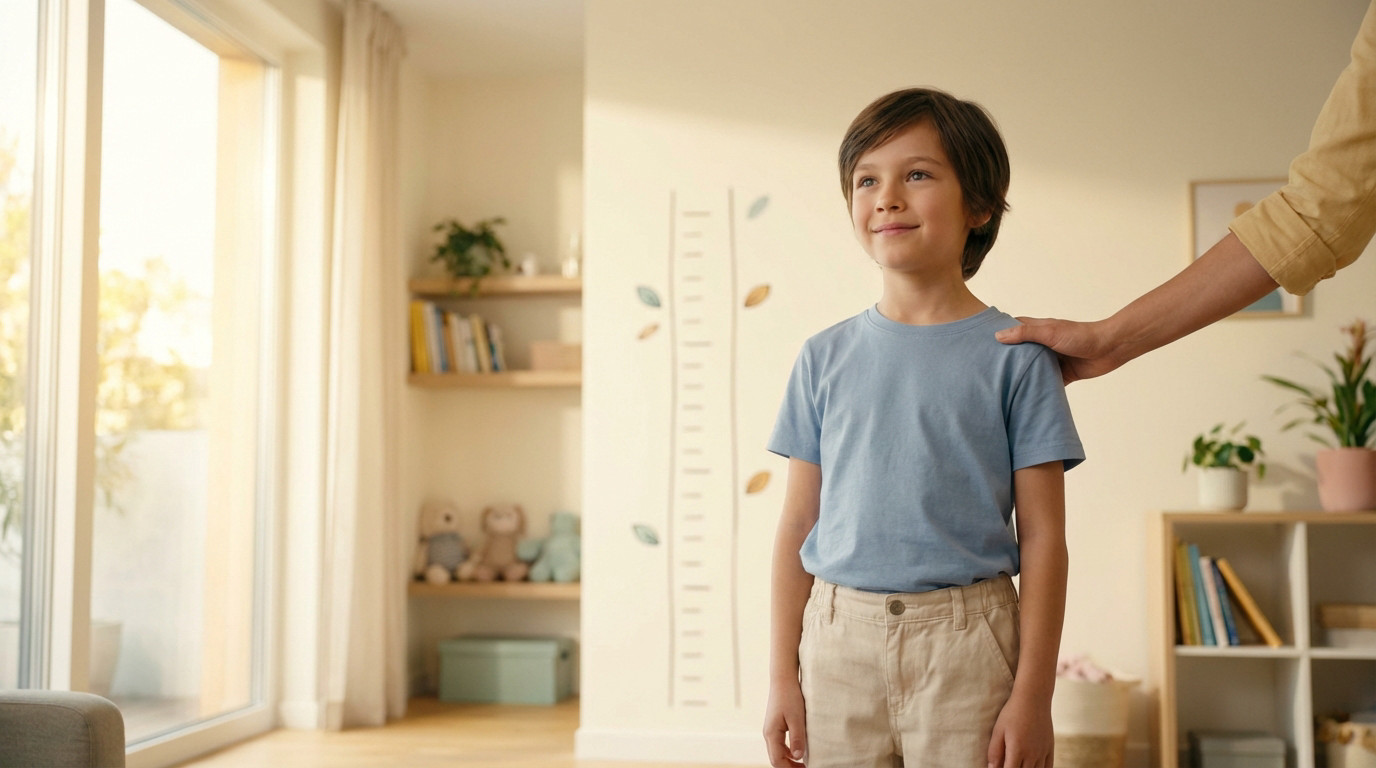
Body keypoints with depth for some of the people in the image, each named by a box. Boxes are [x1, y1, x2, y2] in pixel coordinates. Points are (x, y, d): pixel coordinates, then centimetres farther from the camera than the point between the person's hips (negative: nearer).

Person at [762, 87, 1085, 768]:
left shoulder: (1014, 355, -2)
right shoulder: (825, 359, 6)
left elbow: (1041, 537, -3)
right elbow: (798, 525, 7)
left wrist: (1034, 695, -6)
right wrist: (782, 676, 5)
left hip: (964, 640, -2)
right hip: (840, 636, 3)